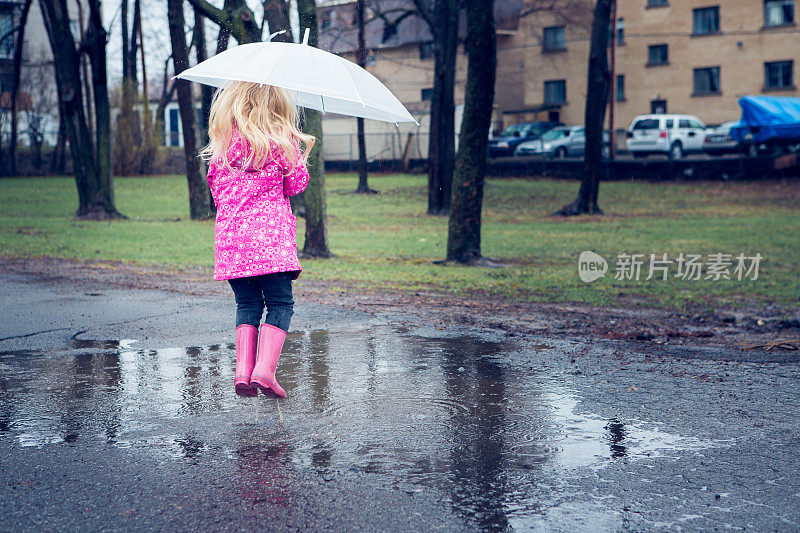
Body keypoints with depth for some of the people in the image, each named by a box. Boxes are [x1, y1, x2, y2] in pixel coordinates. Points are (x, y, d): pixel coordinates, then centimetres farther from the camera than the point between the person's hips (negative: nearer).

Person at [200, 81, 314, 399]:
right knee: (280, 303, 1)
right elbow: (296, 184, 5)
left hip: (230, 233, 4)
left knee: (247, 304, 12)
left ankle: (243, 371, 2)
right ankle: (265, 370, -13)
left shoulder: (223, 140, 9)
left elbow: (215, 183, 16)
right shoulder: (283, 140, -2)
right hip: (272, 233, -4)